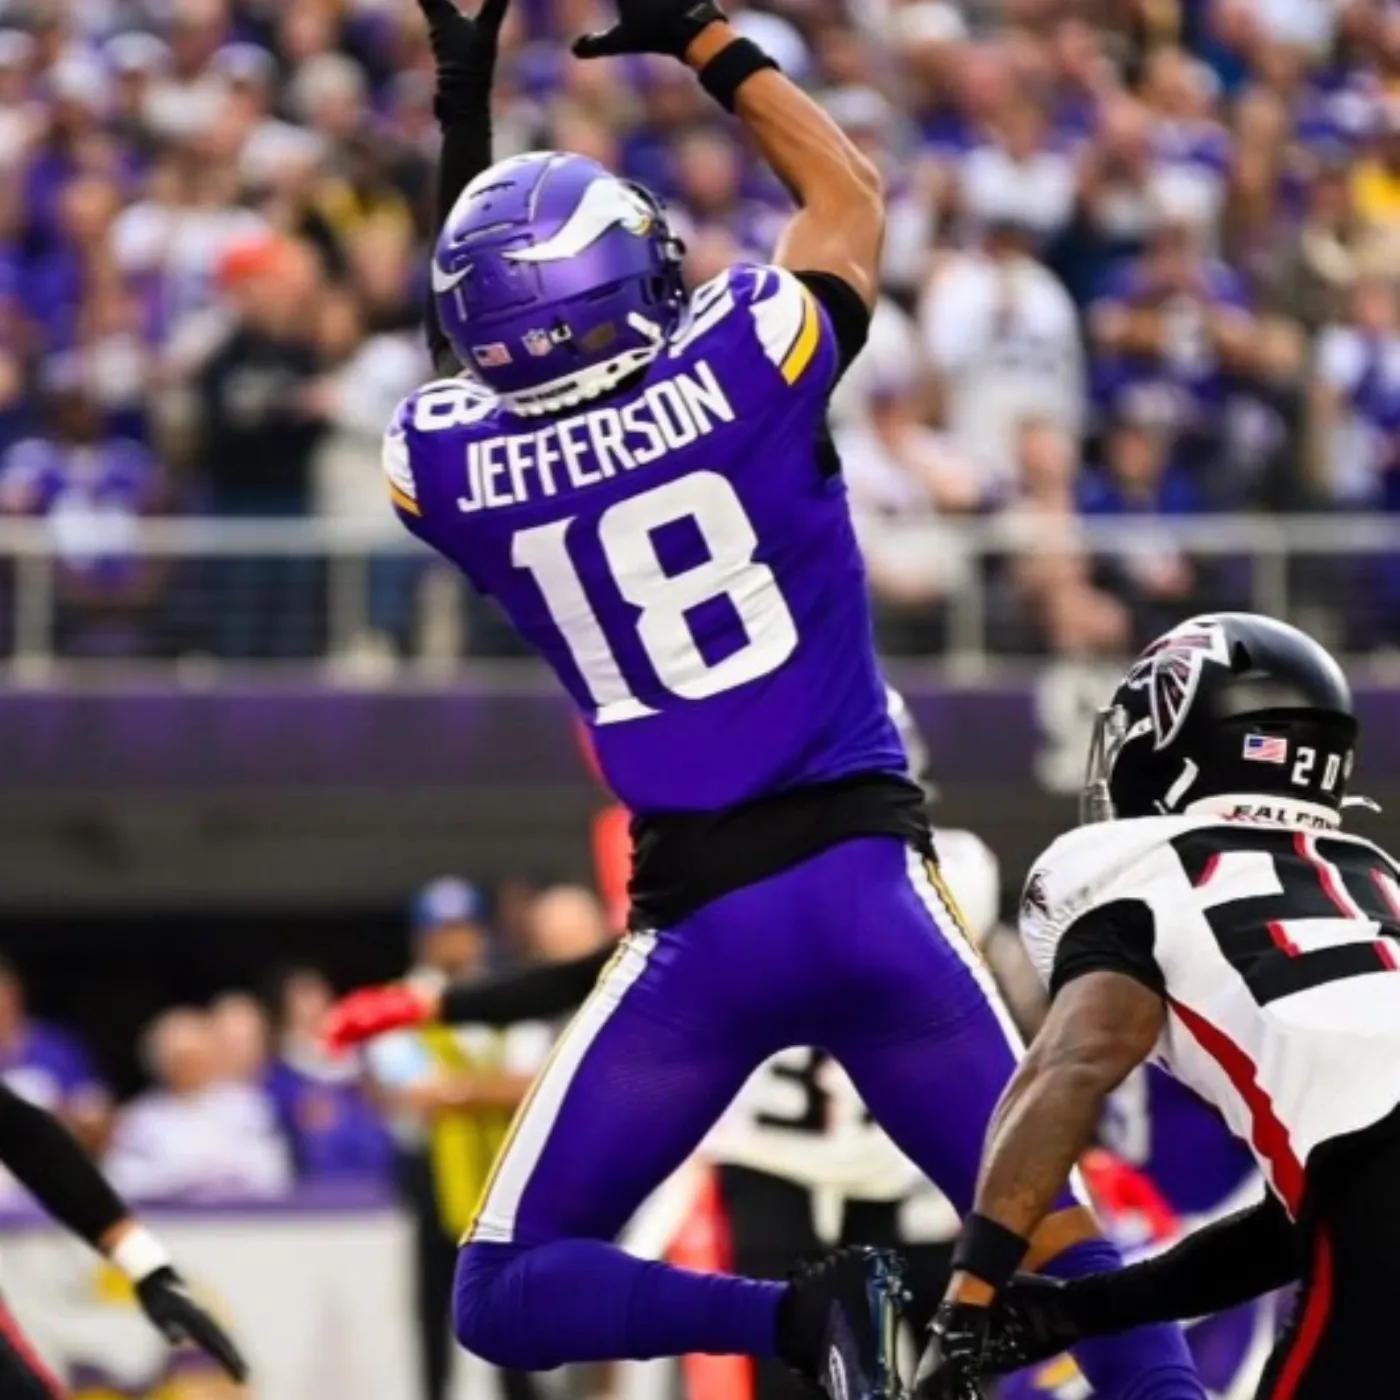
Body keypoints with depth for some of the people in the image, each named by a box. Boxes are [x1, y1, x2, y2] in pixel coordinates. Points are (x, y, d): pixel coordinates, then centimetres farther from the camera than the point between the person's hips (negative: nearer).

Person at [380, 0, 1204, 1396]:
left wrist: (463, 122, 28)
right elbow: (852, 195, 16)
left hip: (701, 922, -1)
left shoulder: (448, 468, -1)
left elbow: (485, 366, 25)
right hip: (868, 879, 1)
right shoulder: (739, 369, -5)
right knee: (1041, 1219, 13)